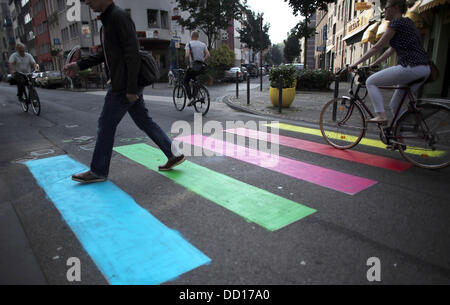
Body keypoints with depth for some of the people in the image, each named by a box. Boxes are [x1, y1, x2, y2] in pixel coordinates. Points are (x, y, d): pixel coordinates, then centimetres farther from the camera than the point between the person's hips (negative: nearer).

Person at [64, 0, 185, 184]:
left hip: (124, 87, -10)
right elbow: (105, 55, 25)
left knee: (106, 125, -1)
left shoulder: (119, 16, -12)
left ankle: (98, 171, 12)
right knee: (144, 122, 11)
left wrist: (131, 88, -23)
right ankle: (174, 154, 16)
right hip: (125, 86, 10)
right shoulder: (107, 20, 19)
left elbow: (132, 52, -20)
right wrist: (79, 65, 18)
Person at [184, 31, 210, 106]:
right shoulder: (203, 44, 11)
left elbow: (187, 55, -17)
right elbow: (208, 55, 1)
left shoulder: (189, 44, -3)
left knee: (186, 81, 10)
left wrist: (188, 65, -6)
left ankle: (191, 98, -7)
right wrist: (202, 61, 10)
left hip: (192, 67, -5)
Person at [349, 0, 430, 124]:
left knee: (370, 82, -1)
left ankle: (381, 115, -11)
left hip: (411, 67, -9)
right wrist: (374, 64, 29)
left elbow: (377, 47, -5)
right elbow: (391, 50, 27)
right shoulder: (407, 22, 23)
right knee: (395, 104, 17)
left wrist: (356, 63, -1)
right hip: (424, 69, 9)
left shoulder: (396, 23, -5)